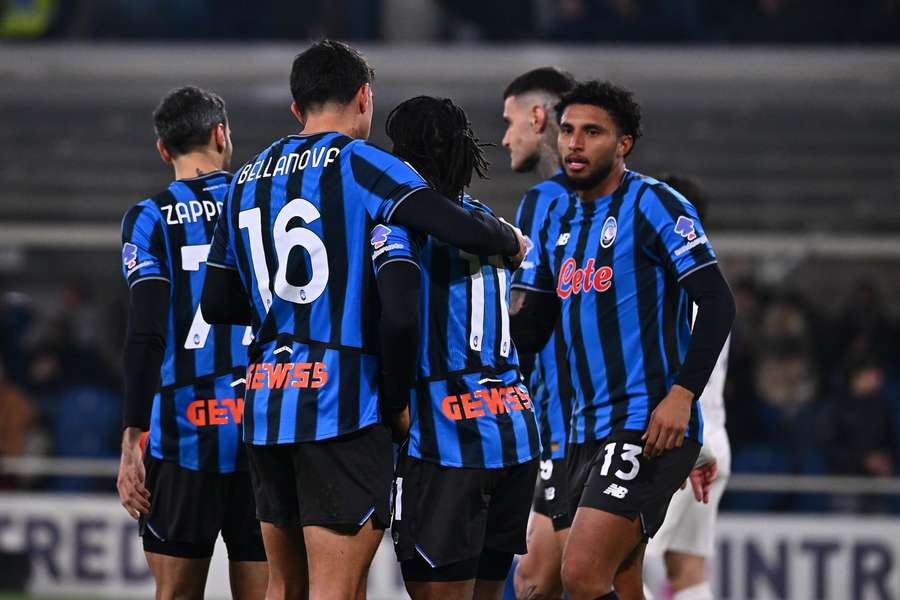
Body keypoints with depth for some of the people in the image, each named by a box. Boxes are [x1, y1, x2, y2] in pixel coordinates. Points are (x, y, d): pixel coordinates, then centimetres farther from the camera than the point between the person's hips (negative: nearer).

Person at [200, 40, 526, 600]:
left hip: (265, 405, 7)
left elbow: (218, 304, 17)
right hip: (341, 405, -7)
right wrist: (513, 241, 4)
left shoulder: (248, 180, 16)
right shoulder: (358, 162, -4)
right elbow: (460, 227, -17)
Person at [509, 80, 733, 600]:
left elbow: (717, 304, -14)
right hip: (588, 431, 9)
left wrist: (681, 395, -23)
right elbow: (530, 332, 20)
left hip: (650, 427, -8)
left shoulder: (653, 204, -7)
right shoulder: (560, 223, 17)